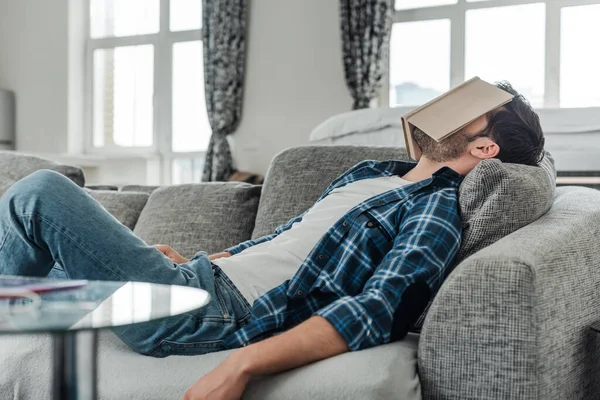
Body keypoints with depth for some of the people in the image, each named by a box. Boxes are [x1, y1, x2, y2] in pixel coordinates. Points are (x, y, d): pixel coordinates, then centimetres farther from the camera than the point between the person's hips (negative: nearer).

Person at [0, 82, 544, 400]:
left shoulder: (439, 208, -7)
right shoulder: (371, 173, 20)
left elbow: (379, 312, -22)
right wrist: (195, 257, 25)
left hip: (215, 314, -9)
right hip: (200, 278, 9)